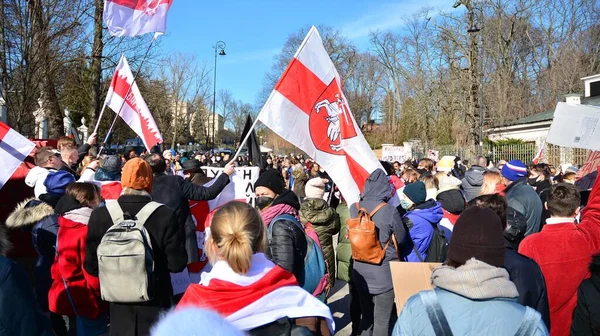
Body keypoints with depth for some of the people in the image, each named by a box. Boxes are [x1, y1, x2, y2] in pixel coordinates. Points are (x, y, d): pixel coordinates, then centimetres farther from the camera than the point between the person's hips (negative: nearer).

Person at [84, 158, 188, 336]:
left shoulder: (100, 215, -12)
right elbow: (177, 264, -15)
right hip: (155, 301, -2)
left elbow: (91, 266, -5)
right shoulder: (165, 215, -19)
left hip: (118, 301, 2)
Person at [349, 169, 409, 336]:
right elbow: (401, 239, -5)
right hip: (384, 272, -5)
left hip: (361, 272, 5)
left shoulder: (354, 208, -5)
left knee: (366, 317, 21)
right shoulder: (389, 211, -20)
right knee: (383, 321, 10)